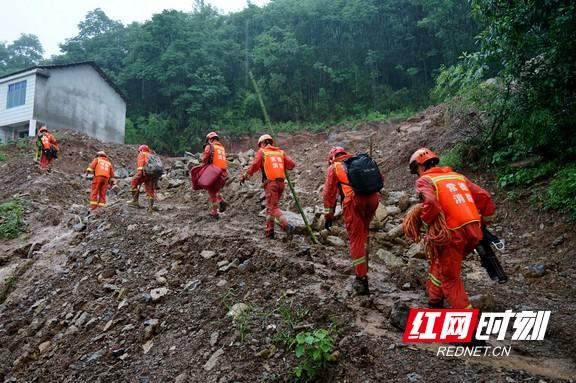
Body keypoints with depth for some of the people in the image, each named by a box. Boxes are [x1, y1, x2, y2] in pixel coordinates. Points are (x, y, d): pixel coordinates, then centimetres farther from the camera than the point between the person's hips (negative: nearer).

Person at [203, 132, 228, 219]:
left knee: (212, 193, 5)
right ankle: (221, 201, -4)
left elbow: (205, 159, -11)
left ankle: (214, 212, 5)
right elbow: (224, 161, 10)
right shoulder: (222, 147, 18)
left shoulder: (209, 146, 0)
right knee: (216, 190, 21)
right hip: (223, 173, 5)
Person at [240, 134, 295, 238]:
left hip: (270, 183, -5)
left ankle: (287, 226, -23)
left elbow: (254, 165, -8)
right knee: (271, 206, 15)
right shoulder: (280, 152, 15)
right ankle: (269, 232, 18)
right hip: (281, 182, 5)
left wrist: (245, 176, 0)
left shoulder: (262, 152, 4)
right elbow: (291, 164, 7)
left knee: (273, 207, -5)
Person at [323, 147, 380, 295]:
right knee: (363, 234, 22)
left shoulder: (334, 167, 16)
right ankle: (363, 270, 25)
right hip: (373, 198, 4)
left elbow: (329, 193, 12)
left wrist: (328, 216, 15)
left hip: (354, 201, -4)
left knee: (356, 239, 3)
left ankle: (362, 279, 5)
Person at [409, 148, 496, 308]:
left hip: (455, 233, -7)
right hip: (475, 231, 7)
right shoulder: (458, 176, 20)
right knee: (439, 263, 26)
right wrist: (485, 220, 25)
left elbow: (430, 203, -21)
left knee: (450, 278, 8)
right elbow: (484, 197, 15)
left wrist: (426, 222, -4)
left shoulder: (425, 180, 0)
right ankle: (435, 301, 37)